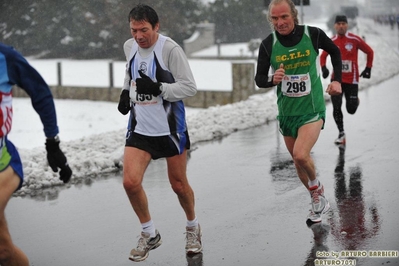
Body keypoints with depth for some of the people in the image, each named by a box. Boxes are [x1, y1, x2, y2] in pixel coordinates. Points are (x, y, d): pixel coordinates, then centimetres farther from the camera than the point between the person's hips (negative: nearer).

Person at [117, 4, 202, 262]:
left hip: (171, 128, -4)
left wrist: (158, 88, -28)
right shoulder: (130, 46, 1)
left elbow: (190, 87, -17)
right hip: (140, 128, 4)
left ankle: (193, 228, 37)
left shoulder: (170, 49, -17)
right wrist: (126, 92, 7)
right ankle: (150, 235, 13)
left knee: (179, 185, 8)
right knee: (131, 182, -9)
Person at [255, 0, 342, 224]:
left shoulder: (313, 34, -12)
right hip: (287, 112, 3)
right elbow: (259, 79, -2)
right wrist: (272, 80, -24)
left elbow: (335, 51, 9)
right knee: (299, 161, 15)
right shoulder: (268, 44, -9)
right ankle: (319, 200, 38)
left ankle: (316, 186, 8)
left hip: (312, 110, -3)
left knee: (301, 155, -24)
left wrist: (337, 80, 1)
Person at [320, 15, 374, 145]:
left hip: (352, 80, -2)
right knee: (336, 107, -8)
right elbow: (323, 56, 15)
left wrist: (368, 68, 6)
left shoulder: (355, 39, -7)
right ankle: (341, 133, 6)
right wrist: (323, 68, -3)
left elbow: (369, 52, 6)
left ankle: (355, 101, 38)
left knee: (351, 110, 0)